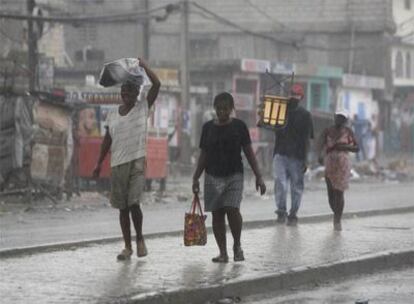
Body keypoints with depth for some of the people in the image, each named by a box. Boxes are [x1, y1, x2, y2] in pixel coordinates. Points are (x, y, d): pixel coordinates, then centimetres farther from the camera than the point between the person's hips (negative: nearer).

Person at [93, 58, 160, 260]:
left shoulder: (143, 108, 2)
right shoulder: (113, 115, 11)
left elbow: (156, 84, -8)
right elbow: (107, 141, 15)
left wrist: (144, 67, -11)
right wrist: (99, 164, 10)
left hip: (137, 162, -4)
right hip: (118, 164, 4)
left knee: (134, 203, -14)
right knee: (123, 207, 6)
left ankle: (140, 238, 9)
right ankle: (128, 247, 12)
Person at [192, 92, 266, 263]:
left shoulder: (239, 126, 1)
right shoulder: (208, 127, 6)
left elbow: (249, 153, 4)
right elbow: (203, 155, 12)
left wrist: (258, 176, 0)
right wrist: (196, 178, 8)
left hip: (234, 175, -3)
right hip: (212, 176, 3)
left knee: (232, 209, -17)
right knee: (217, 214, 1)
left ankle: (237, 245, 4)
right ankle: (223, 252, 6)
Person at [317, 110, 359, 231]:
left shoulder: (348, 132, 5)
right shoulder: (327, 131, 5)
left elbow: (356, 148, 8)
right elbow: (321, 145, -9)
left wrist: (344, 147, -10)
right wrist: (320, 155, -30)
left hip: (343, 163, -2)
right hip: (329, 163, 2)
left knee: (339, 192, -11)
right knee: (331, 193, 3)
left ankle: (338, 220, -5)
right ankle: (336, 214, 29)